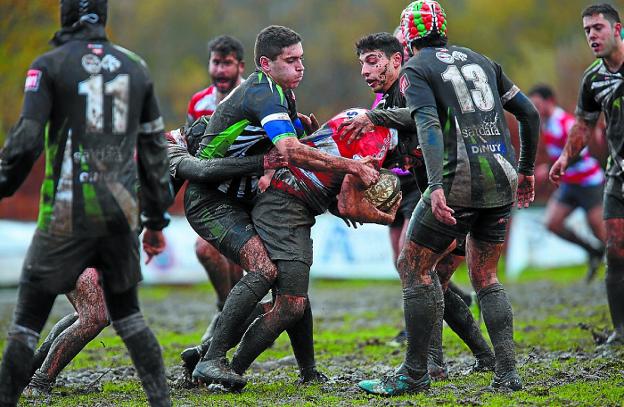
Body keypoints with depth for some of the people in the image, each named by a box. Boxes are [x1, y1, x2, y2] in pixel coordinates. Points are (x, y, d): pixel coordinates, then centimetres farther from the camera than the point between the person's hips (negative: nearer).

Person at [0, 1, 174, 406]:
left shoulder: (50, 66, -5)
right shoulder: (135, 67, 9)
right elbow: (154, 148, 15)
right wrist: (157, 210, 24)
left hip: (68, 214, -4)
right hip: (122, 212, 4)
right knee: (127, 312, 19)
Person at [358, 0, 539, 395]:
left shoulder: (415, 70, 3)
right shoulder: (480, 60, 20)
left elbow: (429, 125, -15)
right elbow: (528, 113, 19)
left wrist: (436, 187, -26)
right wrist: (526, 170, 29)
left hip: (462, 179, -6)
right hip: (503, 178, 6)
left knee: (414, 266, 5)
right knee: (485, 277, 17)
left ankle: (415, 374, 3)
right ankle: (507, 372, 6)